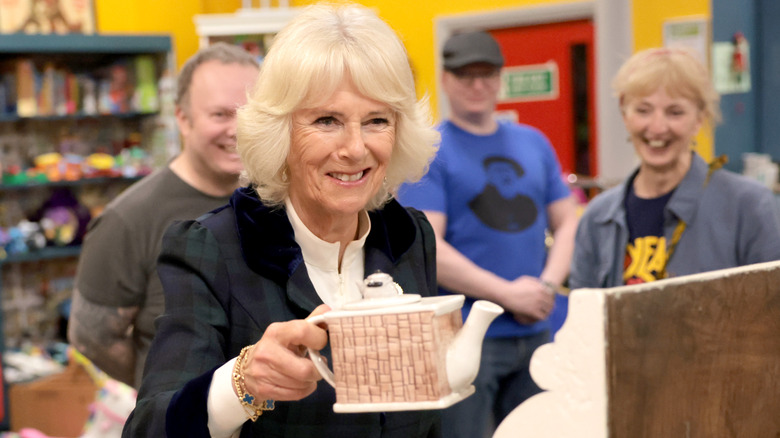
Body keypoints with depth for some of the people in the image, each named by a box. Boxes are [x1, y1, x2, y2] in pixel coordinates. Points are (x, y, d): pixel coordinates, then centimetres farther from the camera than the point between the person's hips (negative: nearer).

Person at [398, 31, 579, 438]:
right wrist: (509, 294, -15)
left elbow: (566, 222, 14)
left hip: (533, 333, 6)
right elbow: (426, 250, -14)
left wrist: (548, 285, -5)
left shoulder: (533, 143, 13)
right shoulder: (428, 152, -6)